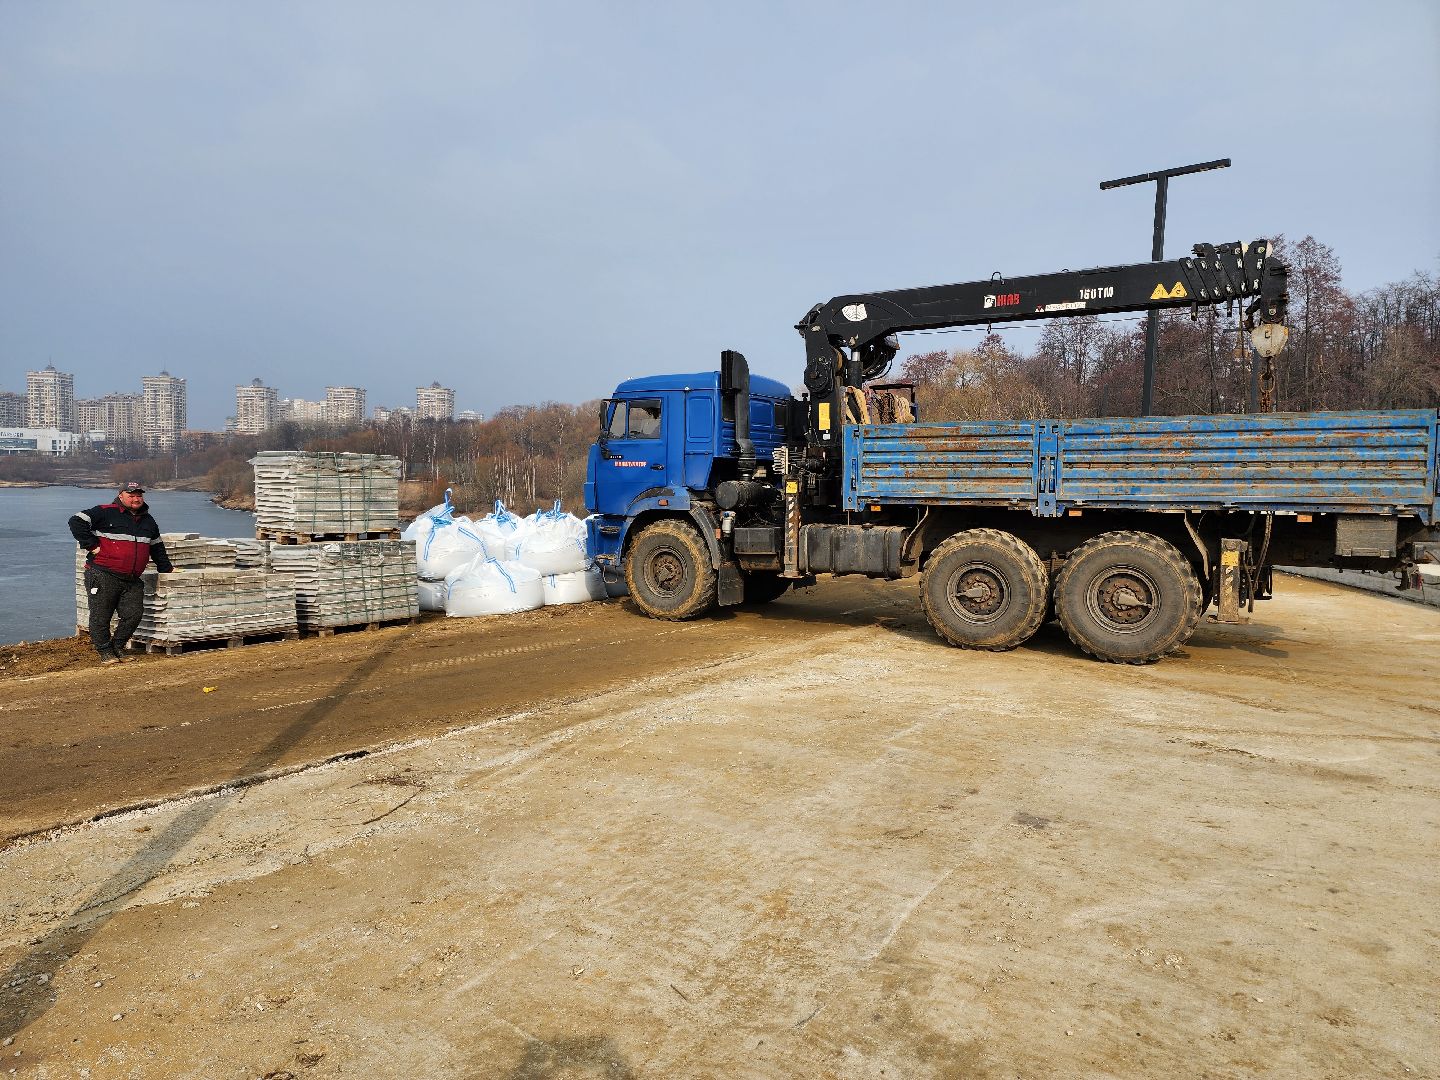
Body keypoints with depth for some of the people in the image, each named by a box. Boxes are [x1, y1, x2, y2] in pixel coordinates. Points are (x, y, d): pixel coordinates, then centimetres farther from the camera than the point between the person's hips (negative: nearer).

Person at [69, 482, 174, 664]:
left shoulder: (148, 521, 16)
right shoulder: (105, 512, -5)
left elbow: (157, 548, 26)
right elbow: (77, 522, -12)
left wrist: (166, 570, 27)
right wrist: (91, 545, -13)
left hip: (132, 581, 5)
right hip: (102, 576, -5)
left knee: (134, 614, -1)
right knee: (101, 617, 2)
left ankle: (117, 647, 19)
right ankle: (105, 651, 16)